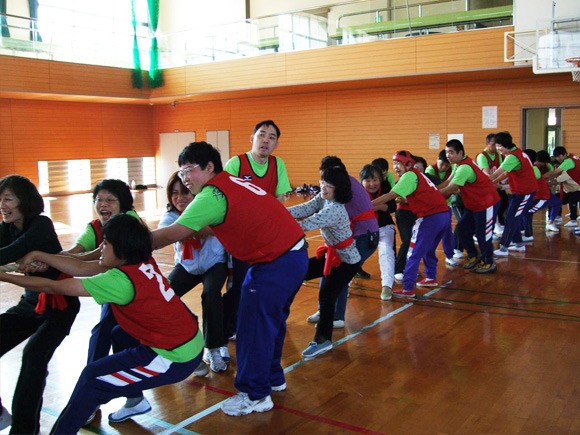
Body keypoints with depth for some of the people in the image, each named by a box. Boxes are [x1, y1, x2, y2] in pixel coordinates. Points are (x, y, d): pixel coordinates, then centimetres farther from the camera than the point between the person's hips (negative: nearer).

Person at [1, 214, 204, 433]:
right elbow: (83, 268, 6)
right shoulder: (142, 262, 0)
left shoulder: (120, 281, -22)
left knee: (92, 378, -4)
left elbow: (53, 287, -12)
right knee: (119, 335, 27)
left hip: (176, 359, -9)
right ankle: (135, 401, 36)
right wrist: (37, 255, 6)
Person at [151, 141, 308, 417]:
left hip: (276, 264, -10)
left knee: (254, 327, 1)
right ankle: (272, 378, 37)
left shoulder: (213, 194, -16)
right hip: (295, 255, 10)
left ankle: (255, 396, 14)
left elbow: (175, 233, -17)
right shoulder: (229, 182, 13)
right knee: (271, 321, 22)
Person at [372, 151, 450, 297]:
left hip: (430, 217, -9)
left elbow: (390, 196, -14)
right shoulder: (418, 174, 21)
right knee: (428, 250, 26)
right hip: (444, 214, 9)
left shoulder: (409, 175, -7)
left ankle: (408, 289, -4)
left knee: (414, 253, -5)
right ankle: (431, 278, 37)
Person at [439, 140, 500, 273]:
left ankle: (489, 264, 15)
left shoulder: (464, 168, -28)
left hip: (486, 204, -10)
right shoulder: (460, 164, 3)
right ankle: (473, 256, 24)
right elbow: (448, 182, 3)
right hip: (474, 204, 10)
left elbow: (449, 190, -25)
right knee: (462, 228, 10)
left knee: (482, 234, -1)